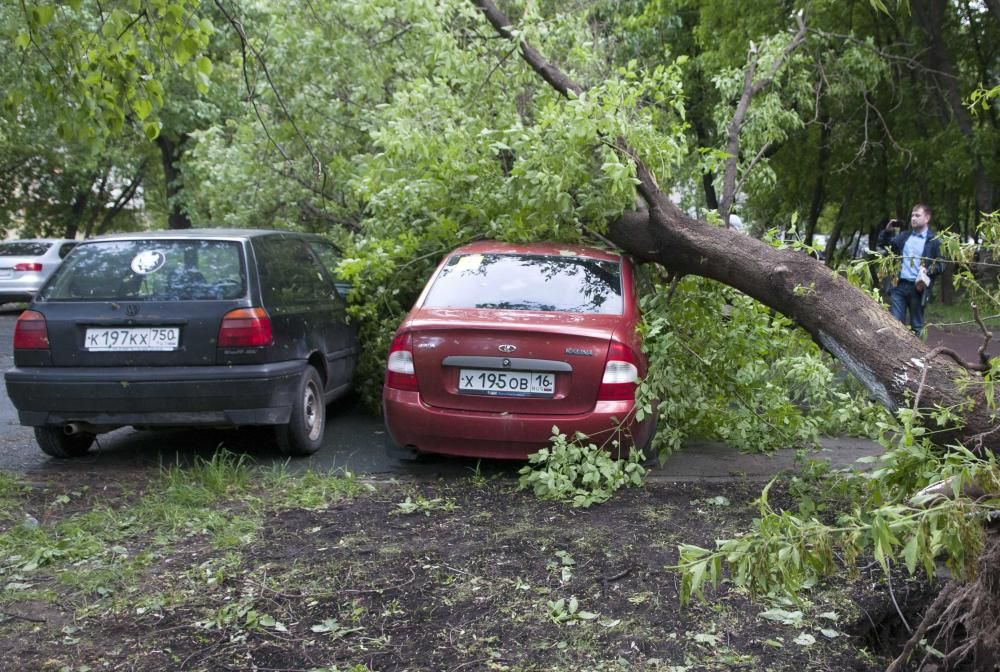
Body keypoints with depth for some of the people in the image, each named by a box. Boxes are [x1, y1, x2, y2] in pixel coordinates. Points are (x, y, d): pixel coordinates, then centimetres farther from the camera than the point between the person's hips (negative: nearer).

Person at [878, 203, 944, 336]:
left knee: (916, 326, 6)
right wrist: (887, 230, 1)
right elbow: (883, 244, 19)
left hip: (918, 287, -3)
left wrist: (928, 270, -20)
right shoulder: (904, 236, 12)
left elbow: (941, 265, -2)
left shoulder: (934, 241, -1)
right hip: (900, 285, 4)